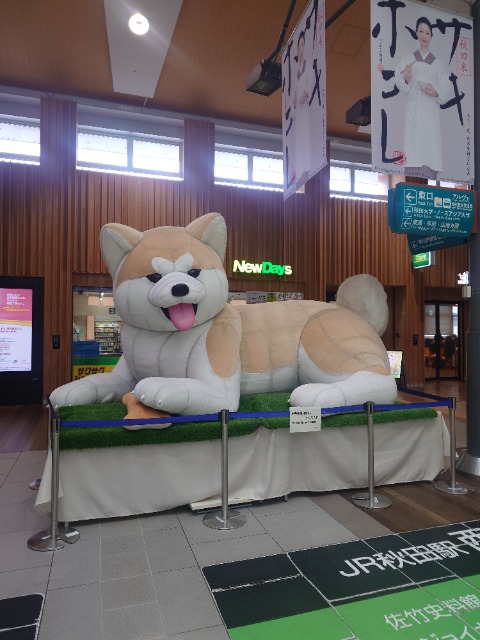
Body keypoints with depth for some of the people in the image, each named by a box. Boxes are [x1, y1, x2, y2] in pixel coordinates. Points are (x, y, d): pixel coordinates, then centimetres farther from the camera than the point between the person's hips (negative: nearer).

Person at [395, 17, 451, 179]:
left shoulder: (438, 64, 14)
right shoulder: (408, 59, 13)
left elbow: (447, 91, 11)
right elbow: (404, 89, 5)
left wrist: (436, 93, -8)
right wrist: (406, 80, -15)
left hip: (431, 112, 1)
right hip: (414, 110, -1)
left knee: (430, 151, -6)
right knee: (414, 154, -11)